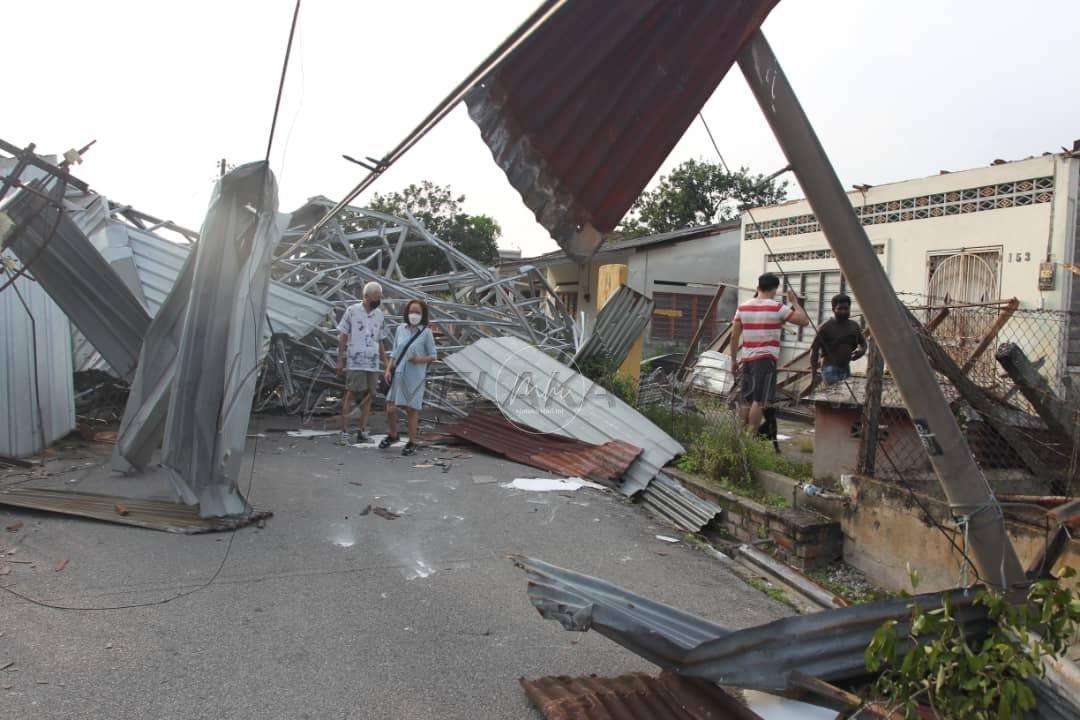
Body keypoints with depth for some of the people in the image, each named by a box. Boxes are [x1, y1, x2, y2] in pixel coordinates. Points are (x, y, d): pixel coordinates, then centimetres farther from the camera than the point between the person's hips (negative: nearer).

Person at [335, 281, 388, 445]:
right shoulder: (352, 311, -2)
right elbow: (343, 336, 0)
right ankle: (344, 431, -3)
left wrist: (385, 362, 13)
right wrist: (340, 359, -4)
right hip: (355, 361, -4)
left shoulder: (379, 315, 10)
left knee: (368, 395, 5)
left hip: (373, 362, 5)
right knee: (351, 393, -7)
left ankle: (362, 431, 11)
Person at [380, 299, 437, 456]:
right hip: (398, 374, 3)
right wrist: (388, 369, 1)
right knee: (391, 409, 3)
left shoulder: (426, 332, -6)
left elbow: (433, 356, 0)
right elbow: (395, 352, 11)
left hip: (414, 377, -3)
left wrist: (420, 360, -18)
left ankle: (412, 442, 20)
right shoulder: (401, 329, 5)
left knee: (411, 410, 4)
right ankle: (392, 435, 29)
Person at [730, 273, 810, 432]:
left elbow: (734, 336, 9)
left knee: (747, 401, 14)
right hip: (766, 359, -5)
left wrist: (734, 359, 16)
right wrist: (794, 301, 8)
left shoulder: (743, 307, 8)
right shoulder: (777, 307, -5)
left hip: (747, 359, 6)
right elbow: (804, 320, -4)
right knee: (759, 401, -6)